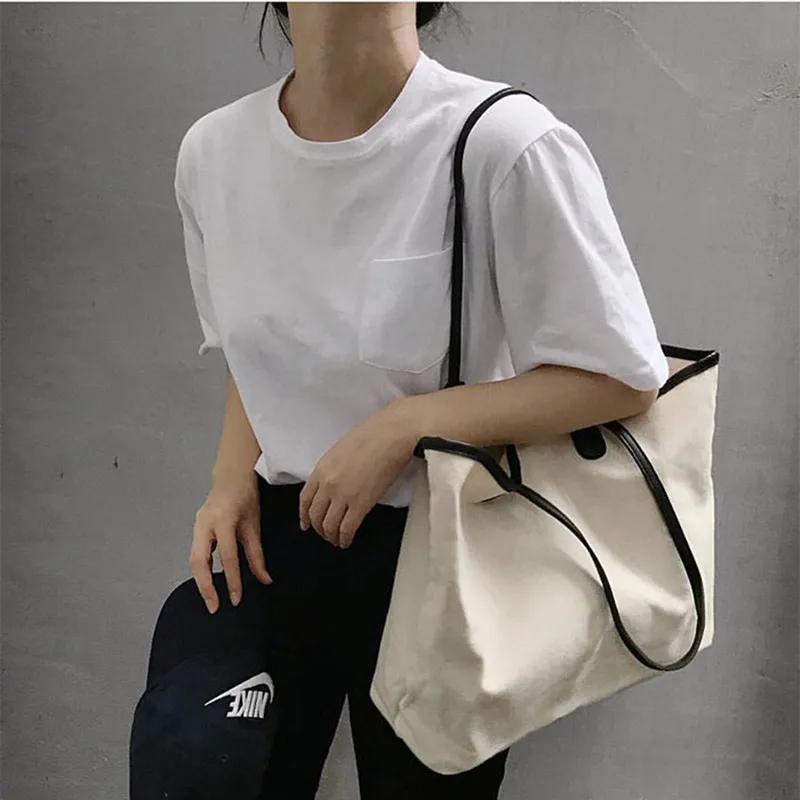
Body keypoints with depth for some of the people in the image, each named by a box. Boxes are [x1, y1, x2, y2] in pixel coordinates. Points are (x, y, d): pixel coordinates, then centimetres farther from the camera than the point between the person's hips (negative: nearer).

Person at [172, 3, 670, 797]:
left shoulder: (503, 142, -22)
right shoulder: (214, 149, -3)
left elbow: (624, 376, -16)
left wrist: (404, 426, -22)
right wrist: (233, 480, -5)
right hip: (276, 538, 5)